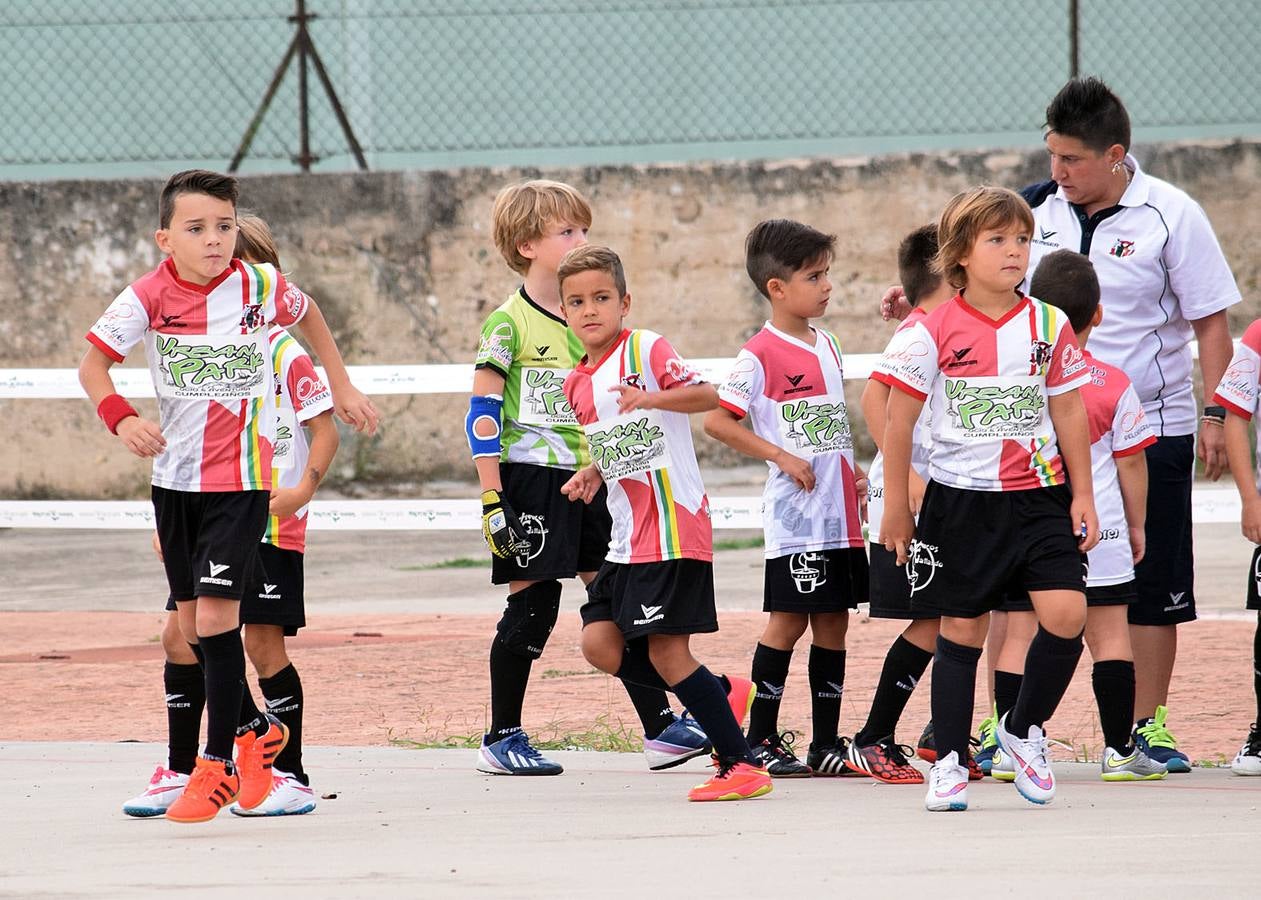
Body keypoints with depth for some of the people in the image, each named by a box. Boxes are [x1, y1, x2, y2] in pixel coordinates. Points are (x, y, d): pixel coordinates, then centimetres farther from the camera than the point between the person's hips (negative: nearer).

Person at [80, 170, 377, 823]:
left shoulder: (261, 287, -8)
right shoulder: (150, 296, -9)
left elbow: (307, 316, 14)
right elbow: (92, 360, -8)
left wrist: (342, 388, 18)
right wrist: (120, 418, -25)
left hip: (240, 479, -3)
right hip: (174, 476, 3)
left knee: (216, 615, -14)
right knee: (192, 624, 10)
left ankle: (217, 763, -7)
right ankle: (254, 728, 32)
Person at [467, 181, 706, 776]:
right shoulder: (510, 323, -8)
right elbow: (483, 414, -10)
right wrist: (492, 499, -15)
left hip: (585, 479, 6)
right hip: (529, 478, -6)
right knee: (532, 605, -4)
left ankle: (661, 728, 5)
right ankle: (501, 742, 6)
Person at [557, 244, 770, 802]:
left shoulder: (645, 349, -8)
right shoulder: (578, 384, 15)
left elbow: (707, 396, -18)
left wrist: (650, 398, -32)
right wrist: (593, 474, 7)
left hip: (672, 526, -9)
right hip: (628, 536, 9)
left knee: (666, 651, -11)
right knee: (600, 643, 3)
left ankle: (741, 766, -5)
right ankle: (725, 694, 16)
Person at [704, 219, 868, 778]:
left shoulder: (827, 345, 14)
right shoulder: (761, 354, -10)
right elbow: (716, 420, -13)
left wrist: (852, 469, 12)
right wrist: (781, 457, -15)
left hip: (840, 516, 7)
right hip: (794, 516, -7)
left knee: (832, 622, 8)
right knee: (788, 620, -5)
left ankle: (826, 743, 12)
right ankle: (761, 740, 3)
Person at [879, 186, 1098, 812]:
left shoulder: (1049, 325, 2)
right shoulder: (933, 333, -7)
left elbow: (1069, 412, 9)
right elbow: (898, 421, 0)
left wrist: (1082, 495, 8)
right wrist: (896, 506, 1)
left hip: (1039, 496, 2)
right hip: (961, 501, -2)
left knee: (1065, 614, -12)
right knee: (962, 630, 3)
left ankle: (1023, 731, 10)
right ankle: (949, 762, 15)